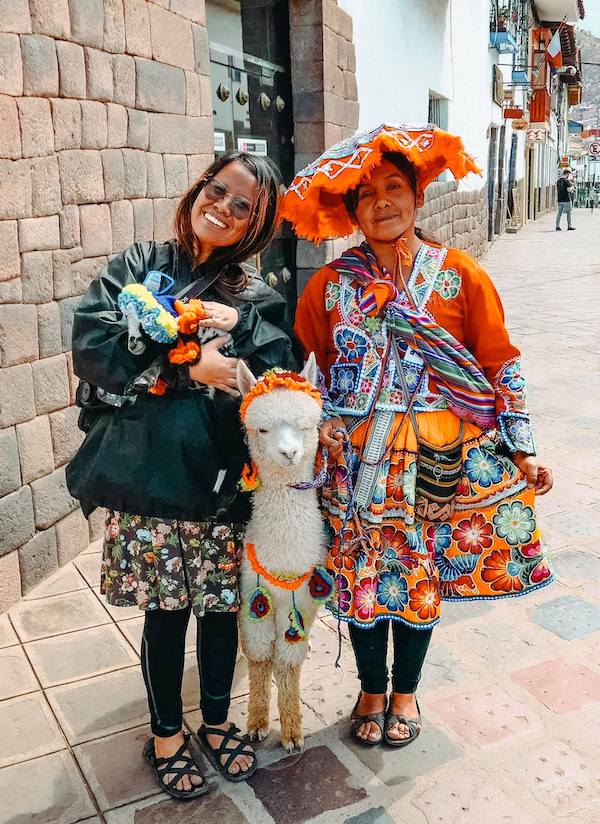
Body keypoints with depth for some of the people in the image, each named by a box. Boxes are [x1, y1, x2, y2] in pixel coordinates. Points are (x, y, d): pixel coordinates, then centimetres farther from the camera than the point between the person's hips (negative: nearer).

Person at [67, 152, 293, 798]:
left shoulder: (257, 299, 8)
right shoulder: (139, 266, 4)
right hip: (147, 479, -1)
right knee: (165, 611, 10)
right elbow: (91, 347, -10)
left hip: (222, 483, 2)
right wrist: (187, 368, -15)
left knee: (222, 606, 12)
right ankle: (165, 733, 35)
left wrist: (241, 324, -18)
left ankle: (216, 720, 39)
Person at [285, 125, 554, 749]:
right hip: (357, 463, 1)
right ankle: (372, 689, 37)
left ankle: (405, 691, 39)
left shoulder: (460, 276, -4)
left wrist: (522, 450, -2)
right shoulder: (331, 285, -2)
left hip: (437, 460, 0)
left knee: (421, 577, 13)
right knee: (360, 575, 10)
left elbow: (500, 365, 0)